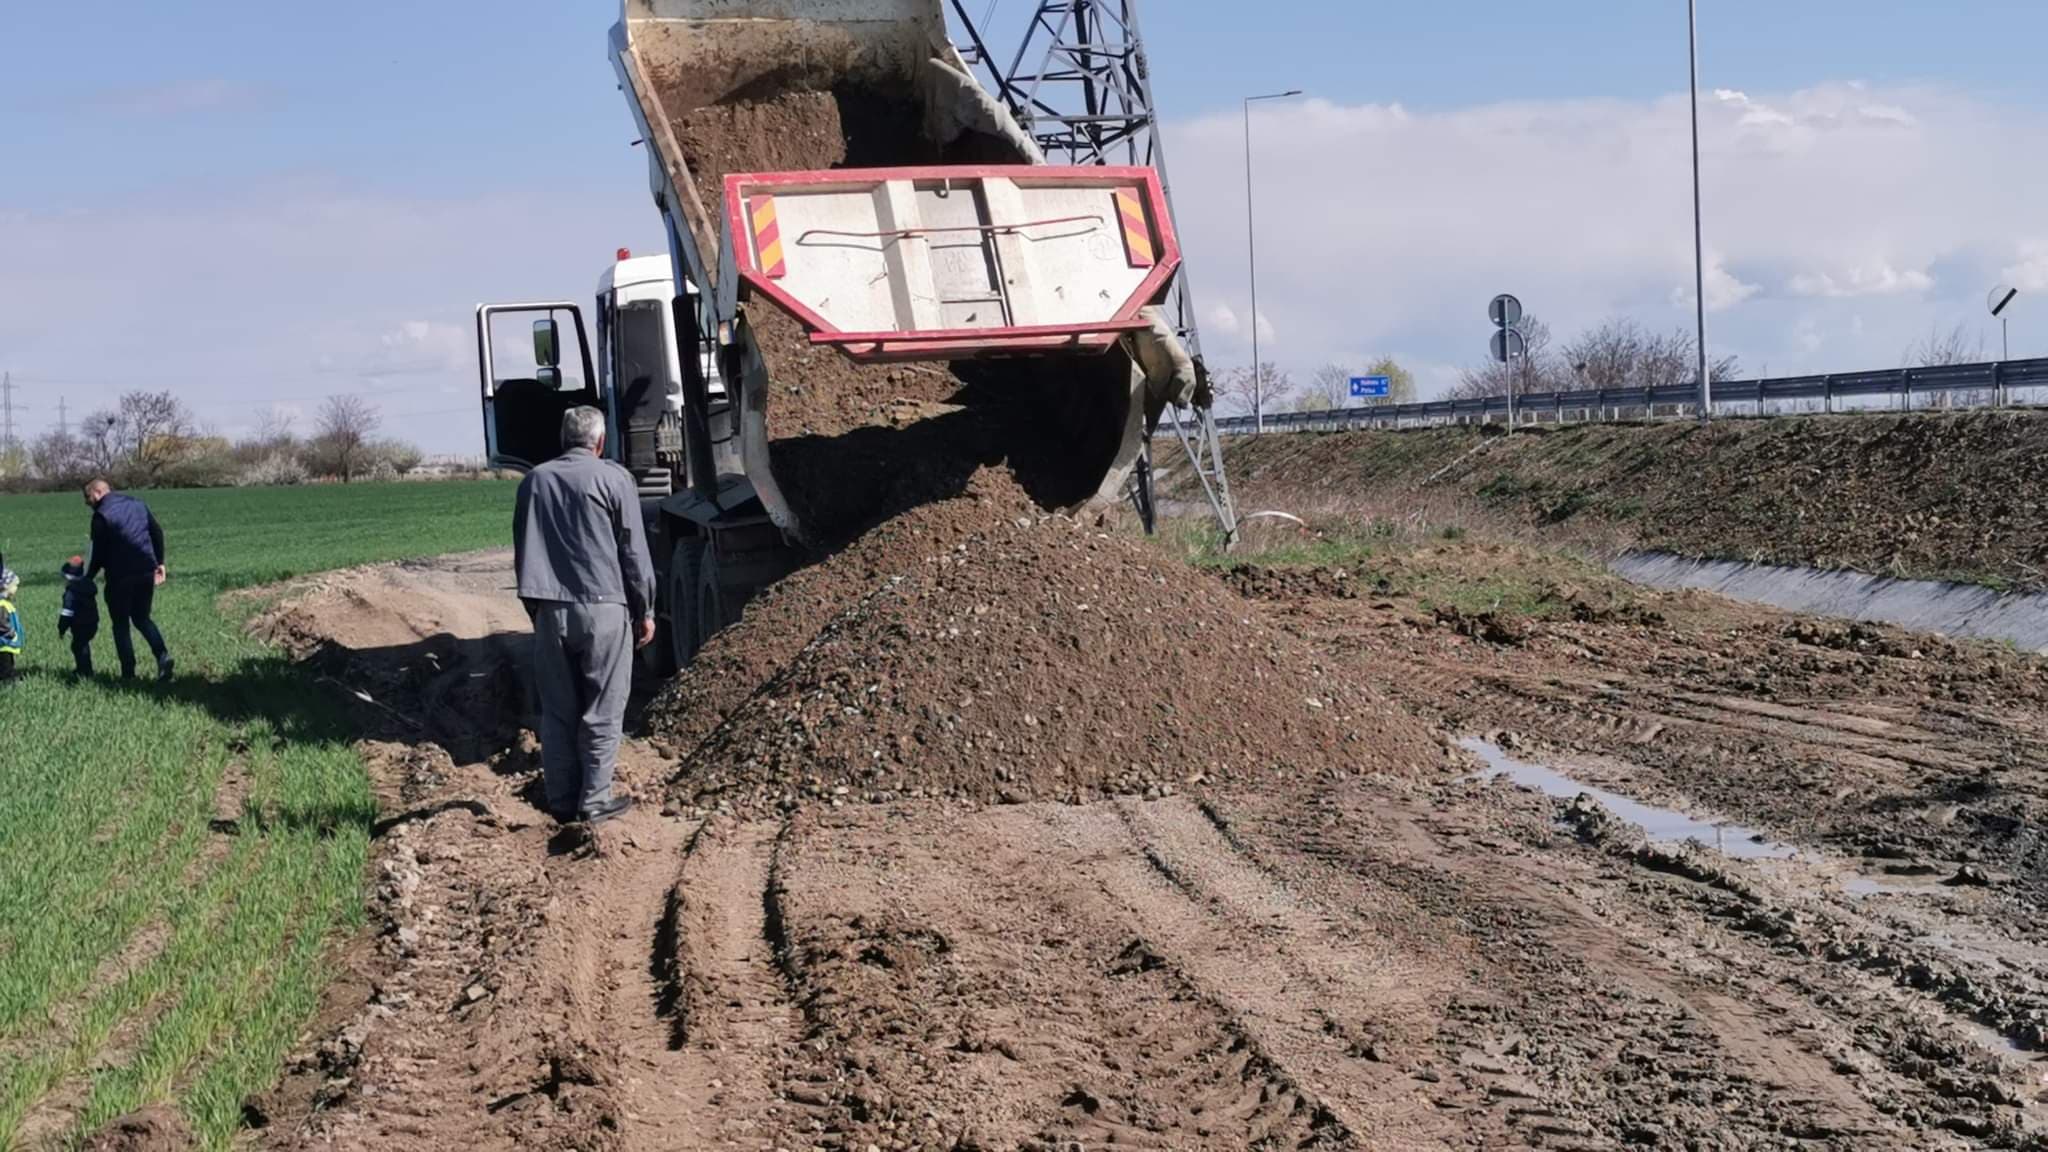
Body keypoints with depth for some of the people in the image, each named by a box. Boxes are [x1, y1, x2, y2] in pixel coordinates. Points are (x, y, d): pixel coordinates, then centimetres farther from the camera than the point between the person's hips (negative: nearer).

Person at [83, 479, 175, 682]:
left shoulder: (101, 515, -10)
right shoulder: (137, 505, 10)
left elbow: (99, 553, -10)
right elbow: (157, 532, 11)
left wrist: (88, 578, 2)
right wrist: (159, 562, 17)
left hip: (120, 576, -6)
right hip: (146, 571, 6)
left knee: (120, 624, 8)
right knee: (142, 618, 18)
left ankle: (128, 673, 6)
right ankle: (163, 655, -4)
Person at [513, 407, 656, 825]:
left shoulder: (534, 481, 10)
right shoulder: (614, 479, -3)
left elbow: (521, 551, 16)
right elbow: (634, 552, -2)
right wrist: (645, 611, 7)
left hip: (549, 611, 4)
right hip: (602, 607, -4)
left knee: (557, 709, 10)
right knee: (602, 711, 3)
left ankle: (562, 801, 13)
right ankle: (595, 800, 4)